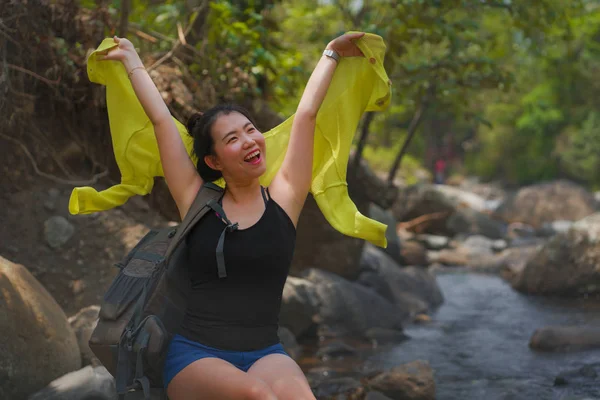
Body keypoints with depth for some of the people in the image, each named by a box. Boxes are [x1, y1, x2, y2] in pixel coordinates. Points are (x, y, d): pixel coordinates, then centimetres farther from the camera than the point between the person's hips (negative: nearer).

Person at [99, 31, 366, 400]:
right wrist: (132, 59, 19)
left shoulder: (284, 198, 8)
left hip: (265, 354, 1)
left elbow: (306, 114, 11)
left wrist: (331, 53, 17)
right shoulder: (198, 202, 6)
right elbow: (161, 120, 10)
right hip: (195, 354, -1)